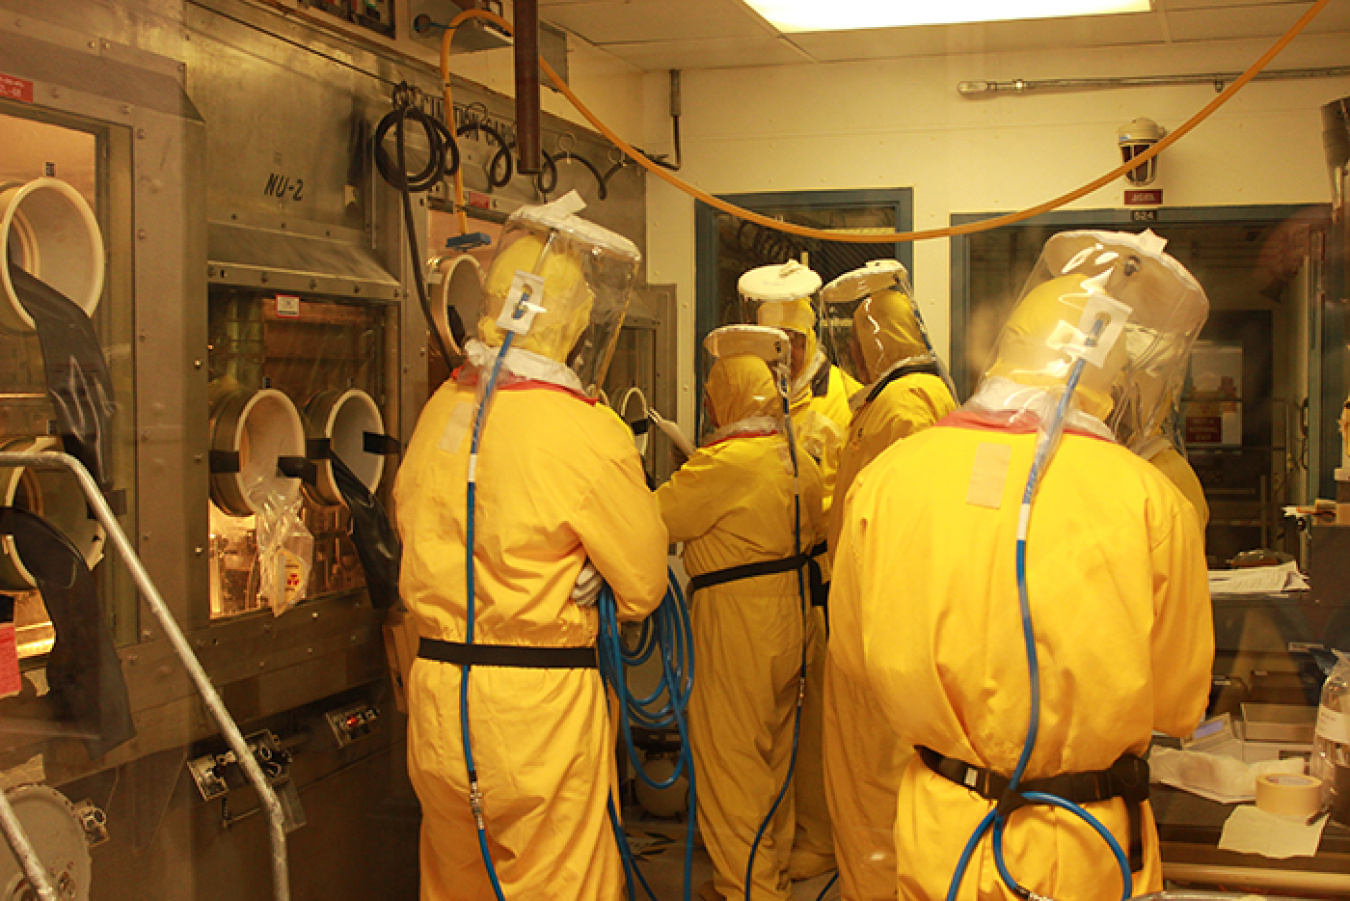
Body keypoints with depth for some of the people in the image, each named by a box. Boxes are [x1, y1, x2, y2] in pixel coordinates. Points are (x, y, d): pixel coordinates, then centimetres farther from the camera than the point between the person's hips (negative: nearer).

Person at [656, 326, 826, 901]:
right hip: (788, 616, 8)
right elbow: (815, 530, 16)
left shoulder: (724, 462, -19)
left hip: (733, 620, -8)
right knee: (773, 749, 18)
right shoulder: (798, 459, 5)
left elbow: (654, 517, -14)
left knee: (728, 753, 2)